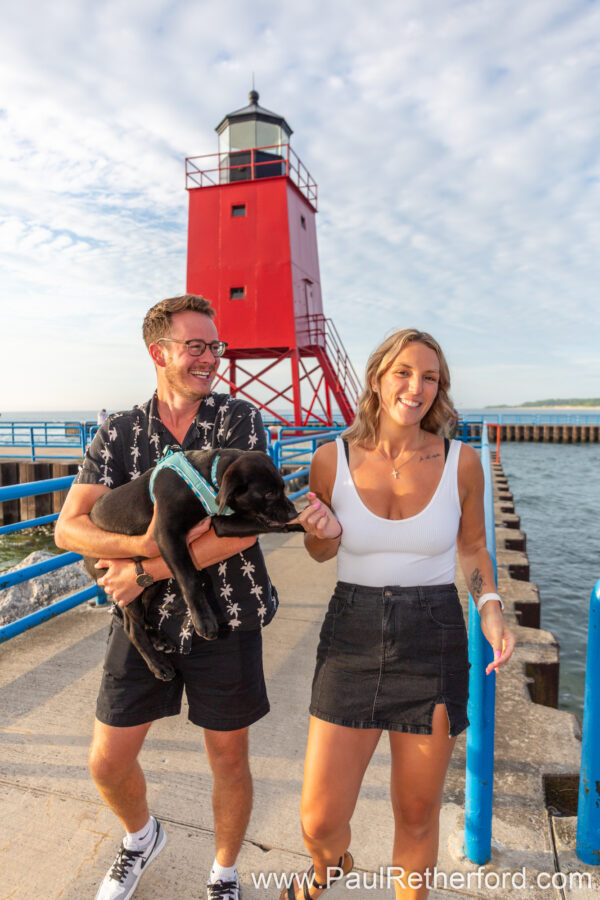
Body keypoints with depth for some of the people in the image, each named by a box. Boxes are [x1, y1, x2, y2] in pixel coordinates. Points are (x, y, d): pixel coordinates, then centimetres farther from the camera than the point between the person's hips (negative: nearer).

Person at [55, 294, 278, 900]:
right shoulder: (119, 433, -1)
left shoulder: (239, 419, -8)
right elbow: (68, 528, -8)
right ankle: (141, 837, 47)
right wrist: (141, 543, -27)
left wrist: (144, 570, -18)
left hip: (225, 617, -2)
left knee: (229, 759, 14)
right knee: (107, 762, 12)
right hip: (143, 620, 2)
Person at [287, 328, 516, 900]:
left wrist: (490, 607, -4)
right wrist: (325, 532, -16)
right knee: (319, 823, 8)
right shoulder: (332, 459, -8)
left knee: (417, 816, 16)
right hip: (352, 638, 0)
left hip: (434, 642, 1)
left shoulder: (461, 462, -6)